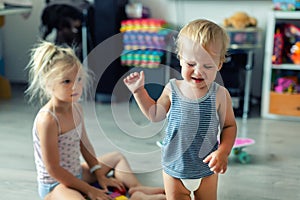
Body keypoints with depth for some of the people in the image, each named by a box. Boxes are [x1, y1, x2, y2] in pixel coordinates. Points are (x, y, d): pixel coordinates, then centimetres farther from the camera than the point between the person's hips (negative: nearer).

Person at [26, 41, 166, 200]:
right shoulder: (47, 119, -27)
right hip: (54, 185, -9)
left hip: (76, 174, 9)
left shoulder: (76, 108, -2)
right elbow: (53, 169, -24)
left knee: (117, 158, 22)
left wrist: (100, 175, 7)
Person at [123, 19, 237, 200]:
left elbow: (229, 125, -6)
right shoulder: (172, 89, -10)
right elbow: (155, 114, 6)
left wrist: (223, 152, -21)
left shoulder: (219, 94, -15)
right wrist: (139, 90, 0)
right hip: (174, 167, 1)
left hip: (206, 170, 0)